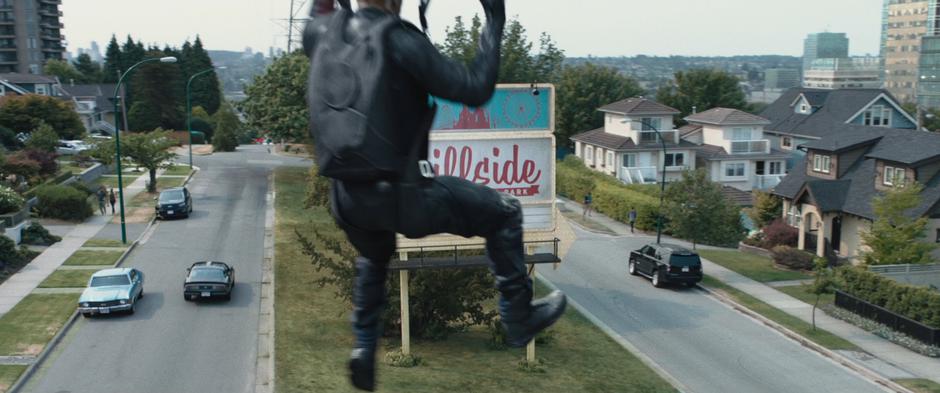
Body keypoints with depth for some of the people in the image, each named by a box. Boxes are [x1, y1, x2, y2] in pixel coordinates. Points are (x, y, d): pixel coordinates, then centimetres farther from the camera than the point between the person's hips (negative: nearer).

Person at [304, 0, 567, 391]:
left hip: (346, 198, 7)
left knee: (373, 259, 39)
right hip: (401, 198, -6)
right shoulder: (401, 41, -16)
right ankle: (520, 320, 24)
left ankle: (363, 350, 33)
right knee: (504, 212, 15)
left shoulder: (324, 33, 2)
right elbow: (476, 89, -15)